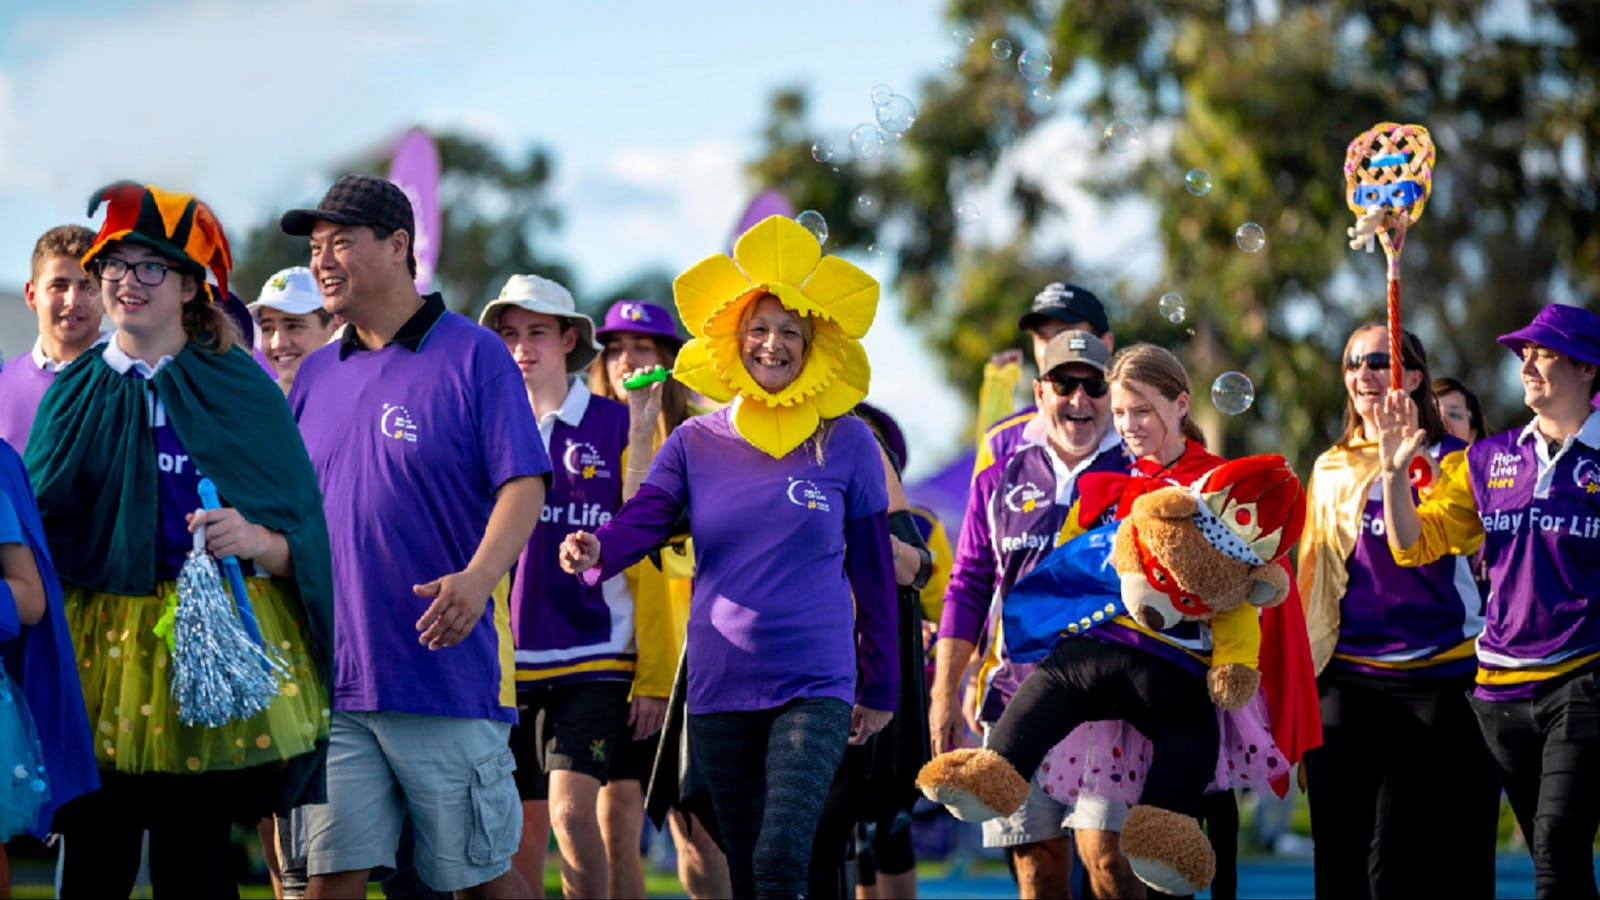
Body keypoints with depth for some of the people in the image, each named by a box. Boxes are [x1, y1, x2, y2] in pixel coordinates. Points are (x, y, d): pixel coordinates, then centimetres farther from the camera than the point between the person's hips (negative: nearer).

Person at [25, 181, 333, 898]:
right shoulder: (74, 395, 11)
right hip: (95, 654, 2)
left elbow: (301, 539, 0)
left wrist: (253, 540, -19)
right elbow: (34, 530, 14)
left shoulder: (237, 389, 3)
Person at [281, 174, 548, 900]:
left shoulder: (472, 355, -2)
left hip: (444, 672, -5)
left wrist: (479, 578, -26)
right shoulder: (316, 375, 15)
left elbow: (523, 484, -9)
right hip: (331, 680, 5)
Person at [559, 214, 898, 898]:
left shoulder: (846, 443, 2)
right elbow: (643, 518, -7)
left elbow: (872, 571, 8)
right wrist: (596, 550, -31)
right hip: (719, 688, 3)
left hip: (815, 687, -3)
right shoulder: (697, 443, 7)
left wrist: (880, 688, 11)